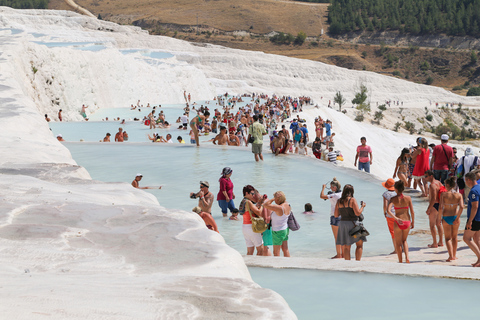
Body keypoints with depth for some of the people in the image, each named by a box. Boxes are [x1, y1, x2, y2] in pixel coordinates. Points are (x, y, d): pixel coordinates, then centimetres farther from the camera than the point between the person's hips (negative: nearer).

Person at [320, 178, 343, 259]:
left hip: (335, 216, -8)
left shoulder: (334, 195, -18)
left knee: (336, 237, 0)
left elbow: (322, 196, -20)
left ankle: (338, 254, 4)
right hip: (342, 216, 8)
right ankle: (343, 253, 21)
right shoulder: (342, 194, 3)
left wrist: (323, 188, -4)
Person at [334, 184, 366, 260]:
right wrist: (362, 206, 2)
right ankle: (357, 262, -7)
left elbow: (336, 215, 9)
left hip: (342, 223, 5)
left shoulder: (339, 201, 7)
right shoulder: (352, 200, -10)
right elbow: (357, 213, -15)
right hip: (352, 224, -5)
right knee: (359, 245, 4)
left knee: (346, 247, 8)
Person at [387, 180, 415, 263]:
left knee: (398, 243, 16)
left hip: (398, 223, -2)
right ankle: (407, 257, 4)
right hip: (407, 222, 2)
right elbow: (412, 212, -3)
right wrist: (412, 222, 10)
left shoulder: (393, 199, -8)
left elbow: (388, 211, -22)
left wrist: (397, 219, -29)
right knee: (404, 240, 24)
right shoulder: (408, 198, -5)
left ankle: (400, 261, 18)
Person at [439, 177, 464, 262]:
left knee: (448, 238, 10)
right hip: (455, 217, 2)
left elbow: (441, 208, -17)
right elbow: (461, 207, -16)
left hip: (446, 218, -2)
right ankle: (454, 255, 30)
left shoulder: (443, 194, -12)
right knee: (454, 237, 21)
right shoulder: (458, 195, -5)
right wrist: (457, 218, -8)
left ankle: (451, 256, -4)